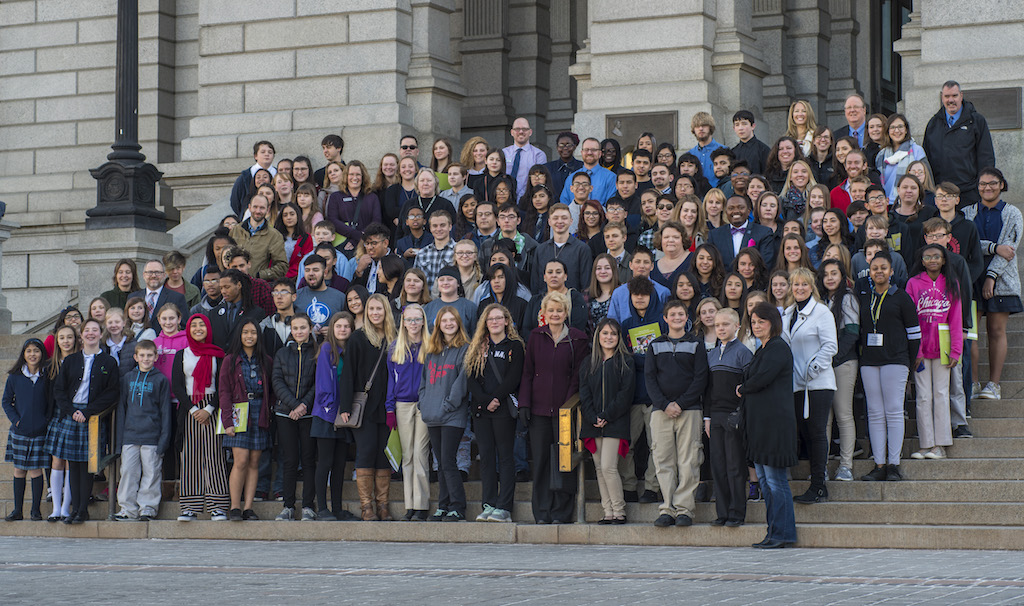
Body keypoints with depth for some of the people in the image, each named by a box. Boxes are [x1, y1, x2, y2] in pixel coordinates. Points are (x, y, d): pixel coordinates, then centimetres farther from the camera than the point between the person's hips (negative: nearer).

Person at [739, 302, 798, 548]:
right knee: (763, 478, 11)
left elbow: (761, 379, -19)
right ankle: (774, 531, 15)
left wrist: (742, 389, -2)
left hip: (775, 420, -10)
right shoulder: (762, 350, 20)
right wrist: (746, 390, 1)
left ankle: (783, 534, -2)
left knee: (775, 478, -7)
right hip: (759, 421, 10)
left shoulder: (778, 348, -11)